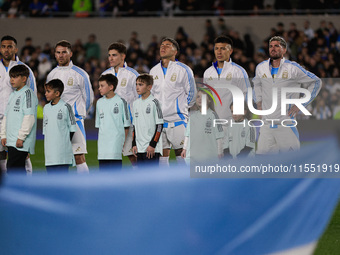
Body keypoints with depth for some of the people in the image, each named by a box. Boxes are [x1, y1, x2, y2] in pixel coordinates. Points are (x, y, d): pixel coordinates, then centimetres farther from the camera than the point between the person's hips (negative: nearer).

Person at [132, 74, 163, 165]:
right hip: (139, 149, 7)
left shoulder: (153, 102, -8)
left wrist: (152, 145, -14)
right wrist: (134, 144, 11)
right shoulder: (136, 103, 13)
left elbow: (159, 125, -10)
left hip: (152, 149, -7)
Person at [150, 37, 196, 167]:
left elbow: (191, 93, 3)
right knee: (162, 155, 5)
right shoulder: (154, 71, 12)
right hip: (158, 120, 5)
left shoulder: (183, 70, -4)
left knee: (181, 154, -4)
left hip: (177, 119, -5)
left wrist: (181, 107, 7)